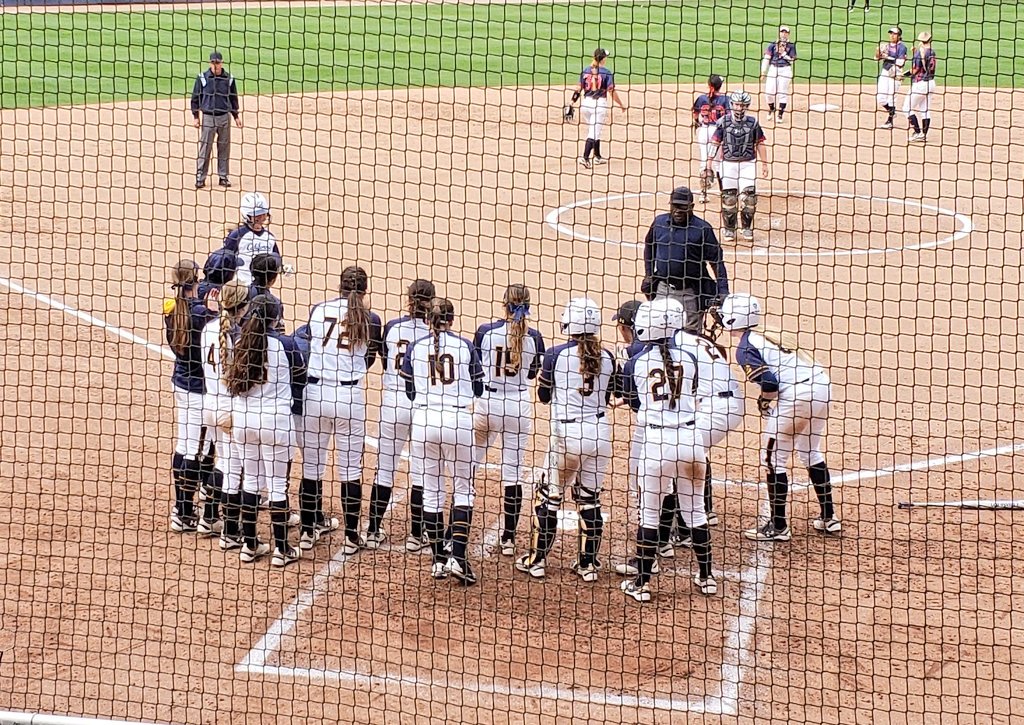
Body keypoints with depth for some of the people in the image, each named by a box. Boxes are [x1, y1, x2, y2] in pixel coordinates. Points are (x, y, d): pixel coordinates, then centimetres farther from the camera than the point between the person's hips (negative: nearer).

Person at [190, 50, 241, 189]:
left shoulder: (229, 79, 5)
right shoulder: (202, 78, -1)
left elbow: (233, 99, 14)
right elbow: (195, 98, 2)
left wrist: (236, 116, 12)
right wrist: (195, 117, -2)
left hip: (225, 117, 2)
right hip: (208, 117, -2)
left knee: (224, 148, 6)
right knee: (205, 147, -3)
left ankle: (223, 176, 14)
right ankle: (200, 178, 1)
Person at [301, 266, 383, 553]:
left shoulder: (318, 310, 4)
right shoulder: (371, 320, 0)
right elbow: (368, 360, 10)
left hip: (315, 393, 2)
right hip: (350, 396, -2)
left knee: (311, 465, 12)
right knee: (351, 469, 6)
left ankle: (309, 530, 22)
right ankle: (351, 537, 11)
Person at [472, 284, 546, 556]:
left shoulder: (485, 331, -8)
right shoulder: (533, 337, -5)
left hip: (487, 402, -1)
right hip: (519, 406, 1)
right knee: (513, 473, 5)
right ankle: (508, 538, 7)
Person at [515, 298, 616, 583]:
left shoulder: (556, 354, -7)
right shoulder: (606, 358, 2)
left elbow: (543, 396, 5)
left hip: (566, 433, -3)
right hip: (600, 432, 3)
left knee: (548, 496, 10)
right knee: (590, 499, 12)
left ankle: (537, 560, 15)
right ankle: (587, 563, 15)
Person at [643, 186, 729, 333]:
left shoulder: (702, 229, -9)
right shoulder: (659, 222, 3)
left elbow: (716, 261, -8)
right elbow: (649, 247, 19)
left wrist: (723, 292, -14)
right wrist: (649, 277, 16)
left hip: (691, 293, -4)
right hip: (663, 288, 4)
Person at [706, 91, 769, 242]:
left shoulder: (753, 122, 0)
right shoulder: (723, 122, -1)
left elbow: (759, 143, 6)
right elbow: (715, 143, 1)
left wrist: (764, 163, 4)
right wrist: (709, 163, -5)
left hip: (748, 164, 0)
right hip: (728, 163, 0)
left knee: (749, 197, -5)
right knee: (728, 198, 0)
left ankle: (747, 228, 13)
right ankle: (729, 229, 13)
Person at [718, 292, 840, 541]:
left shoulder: (744, 347, -2)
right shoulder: (769, 334, 23)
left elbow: (769, 383, -12)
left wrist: (764, 401, 7)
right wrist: (770, 395, 20)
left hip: (796, 394, -9)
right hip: (822, 385, 9)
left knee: (774, 458, 5)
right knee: (811, 453, 25)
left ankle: (778, 527, 7)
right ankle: (829, 518, 30)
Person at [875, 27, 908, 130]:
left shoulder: (902, 46, -6)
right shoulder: (886, 45, 13)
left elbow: (900, 62, -14)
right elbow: (877, 58, 9)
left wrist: (888, 58, -14)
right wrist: (878, 51, -11)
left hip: (895, 74, -6)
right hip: (884, 72, 6)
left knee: (891, 98, -4)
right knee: (880, 98, 3)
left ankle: (889, 121, 8)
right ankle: (891, 112, 29)